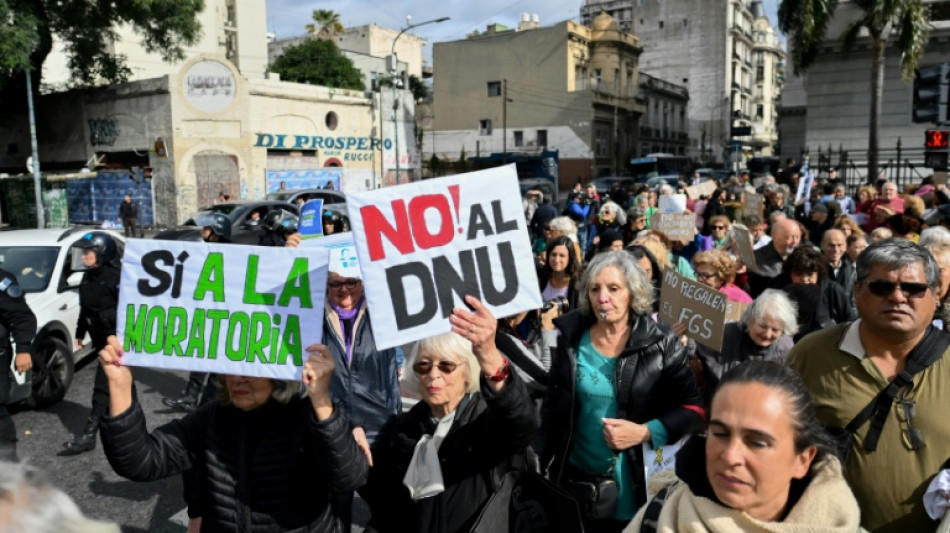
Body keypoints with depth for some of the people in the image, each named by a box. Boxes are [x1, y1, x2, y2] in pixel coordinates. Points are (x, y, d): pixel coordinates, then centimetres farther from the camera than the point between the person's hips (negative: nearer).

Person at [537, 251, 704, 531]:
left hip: (640, 485, -2)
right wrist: (541, 464, 5)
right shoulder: (571, 339, -4)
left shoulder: (661, 344, -10)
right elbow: (552, 408, 5)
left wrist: (644, 432, -19)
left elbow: (693, 407, -6)